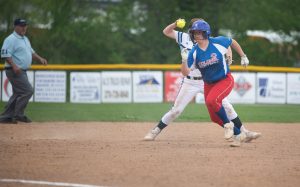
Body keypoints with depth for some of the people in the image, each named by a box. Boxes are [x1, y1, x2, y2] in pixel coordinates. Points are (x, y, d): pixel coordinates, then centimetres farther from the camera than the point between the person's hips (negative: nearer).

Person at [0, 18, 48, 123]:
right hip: (14, 71, -10)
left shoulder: (25, 39, 18)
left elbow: (31, 52, 28)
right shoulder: (11, 39, -12)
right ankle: (18, 115, -8)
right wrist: (14, 66, -31)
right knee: (28, 90, -15)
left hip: (22, 71, 10)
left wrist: (40, 59, 10)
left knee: (18, 94, 11)